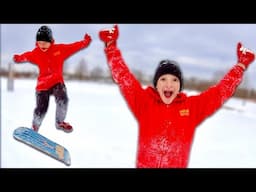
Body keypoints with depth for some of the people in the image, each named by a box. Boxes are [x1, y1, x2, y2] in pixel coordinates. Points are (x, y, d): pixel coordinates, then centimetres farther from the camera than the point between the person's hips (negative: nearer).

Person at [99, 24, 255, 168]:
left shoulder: (192, 106, -1)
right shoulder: (144, 101, -5)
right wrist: (111, 45, -14)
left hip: (178, 165, 1)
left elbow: (222, 90, 4)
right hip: (144, 164, 0)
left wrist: (241, 64, 6)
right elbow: (123, 76, -9)